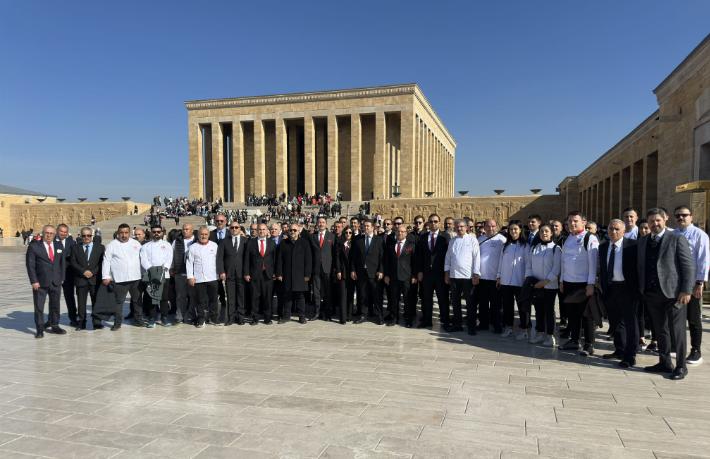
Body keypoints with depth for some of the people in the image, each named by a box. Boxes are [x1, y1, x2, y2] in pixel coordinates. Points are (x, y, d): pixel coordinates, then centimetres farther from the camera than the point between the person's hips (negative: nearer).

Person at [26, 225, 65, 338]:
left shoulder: (59, 246, 9)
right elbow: (30, 265, -5)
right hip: (40, 282, -4)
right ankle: (40, 330, 10)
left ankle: (54, 326, 24)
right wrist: (34, 281, -11)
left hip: (56, 282, 4)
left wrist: (62, 278, 6)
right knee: (39, 307, 0)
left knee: (55, 305, 12)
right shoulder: (34, 246, -4)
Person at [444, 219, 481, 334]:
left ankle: (471, 326, 12)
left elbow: (476, 257, -6)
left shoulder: (472, 239, -3)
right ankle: (457, 324, 24)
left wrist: (476, 275, -10)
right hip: (454, 275, 5)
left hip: (468, 276, -4)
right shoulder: (452, 241, 11)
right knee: (455, 301, 12)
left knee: (470, 302, 3)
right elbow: (448, 257, 13)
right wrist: (446, 273, 8)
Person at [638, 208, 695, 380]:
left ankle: (681, 366, 13)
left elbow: (689, 266, -7)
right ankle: (664, 363, 24)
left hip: (673, 293, -5)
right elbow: (640, 266, 15)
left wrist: (686, 291, -13)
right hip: (651, 293, 5)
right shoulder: (642, 241, 13)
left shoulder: (677, 238, -3)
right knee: (660, 331, 13)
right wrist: (641, 289, 8)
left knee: (677, 331, 2)